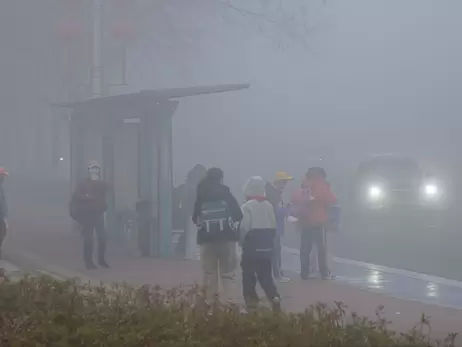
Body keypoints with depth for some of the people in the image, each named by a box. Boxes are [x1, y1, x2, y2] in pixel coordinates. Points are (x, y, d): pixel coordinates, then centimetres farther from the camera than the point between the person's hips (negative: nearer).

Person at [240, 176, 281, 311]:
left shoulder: (247, 206, -13)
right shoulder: (268, 206, 4)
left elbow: (244, 228, -15)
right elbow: (273, 227, 6)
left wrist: (242, 242, 0)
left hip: (252, 244, -5)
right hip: (267, 245, 5)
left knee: (249, 273, 9)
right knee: (265, 274, 9)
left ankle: (251, 299, 10)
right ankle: (274, 296, -9)